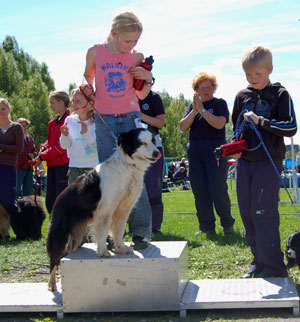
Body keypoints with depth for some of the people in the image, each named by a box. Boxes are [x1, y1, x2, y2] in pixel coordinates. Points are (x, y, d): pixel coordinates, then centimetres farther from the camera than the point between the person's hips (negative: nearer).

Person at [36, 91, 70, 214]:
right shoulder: (54, 121, 18)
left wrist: (43, 156, -12)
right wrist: (44, 147, 1)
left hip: (64, 164, -9)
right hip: (52, 164, 9)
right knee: (50, 200, 10)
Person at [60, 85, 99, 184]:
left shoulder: (95, 121, -6)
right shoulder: (69, 120, 6)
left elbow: (97, 147, -12)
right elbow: (64, 146, 3)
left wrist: (85, 133, -24)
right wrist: (65, 135, -17)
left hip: (93, 166, -4)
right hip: (74, 166, 4)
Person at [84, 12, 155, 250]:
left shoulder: (137, 58, 2)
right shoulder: (96, 52, 1)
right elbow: (88, 77, 19)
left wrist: (149, 79, -7)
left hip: (130, 118, 0)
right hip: (104, 120, 0)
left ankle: (141, 232, -1)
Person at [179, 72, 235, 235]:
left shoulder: (219, 103, 3)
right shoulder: (192, 105, 15)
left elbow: (219, 123, -14)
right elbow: (183, 127, 3)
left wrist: (202, 110, -13)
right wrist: (194, 110, -9)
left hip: (215, 149, -5)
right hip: (195, 150, 5)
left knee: (218, 190, -9)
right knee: (199, 190, 3)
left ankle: (228, 225, 7)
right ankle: (206, 226, 12)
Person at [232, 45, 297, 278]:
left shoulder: (280, 95, -3)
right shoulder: (242, 96, 11)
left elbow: (291, 127, -11)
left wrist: (261, 121, -21)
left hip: (268, 162, -5)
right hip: (245, 162, 5)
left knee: (264, 214, -11)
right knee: (248, 214, 7)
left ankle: (274, 268, -5)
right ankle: (259, 262, 19)